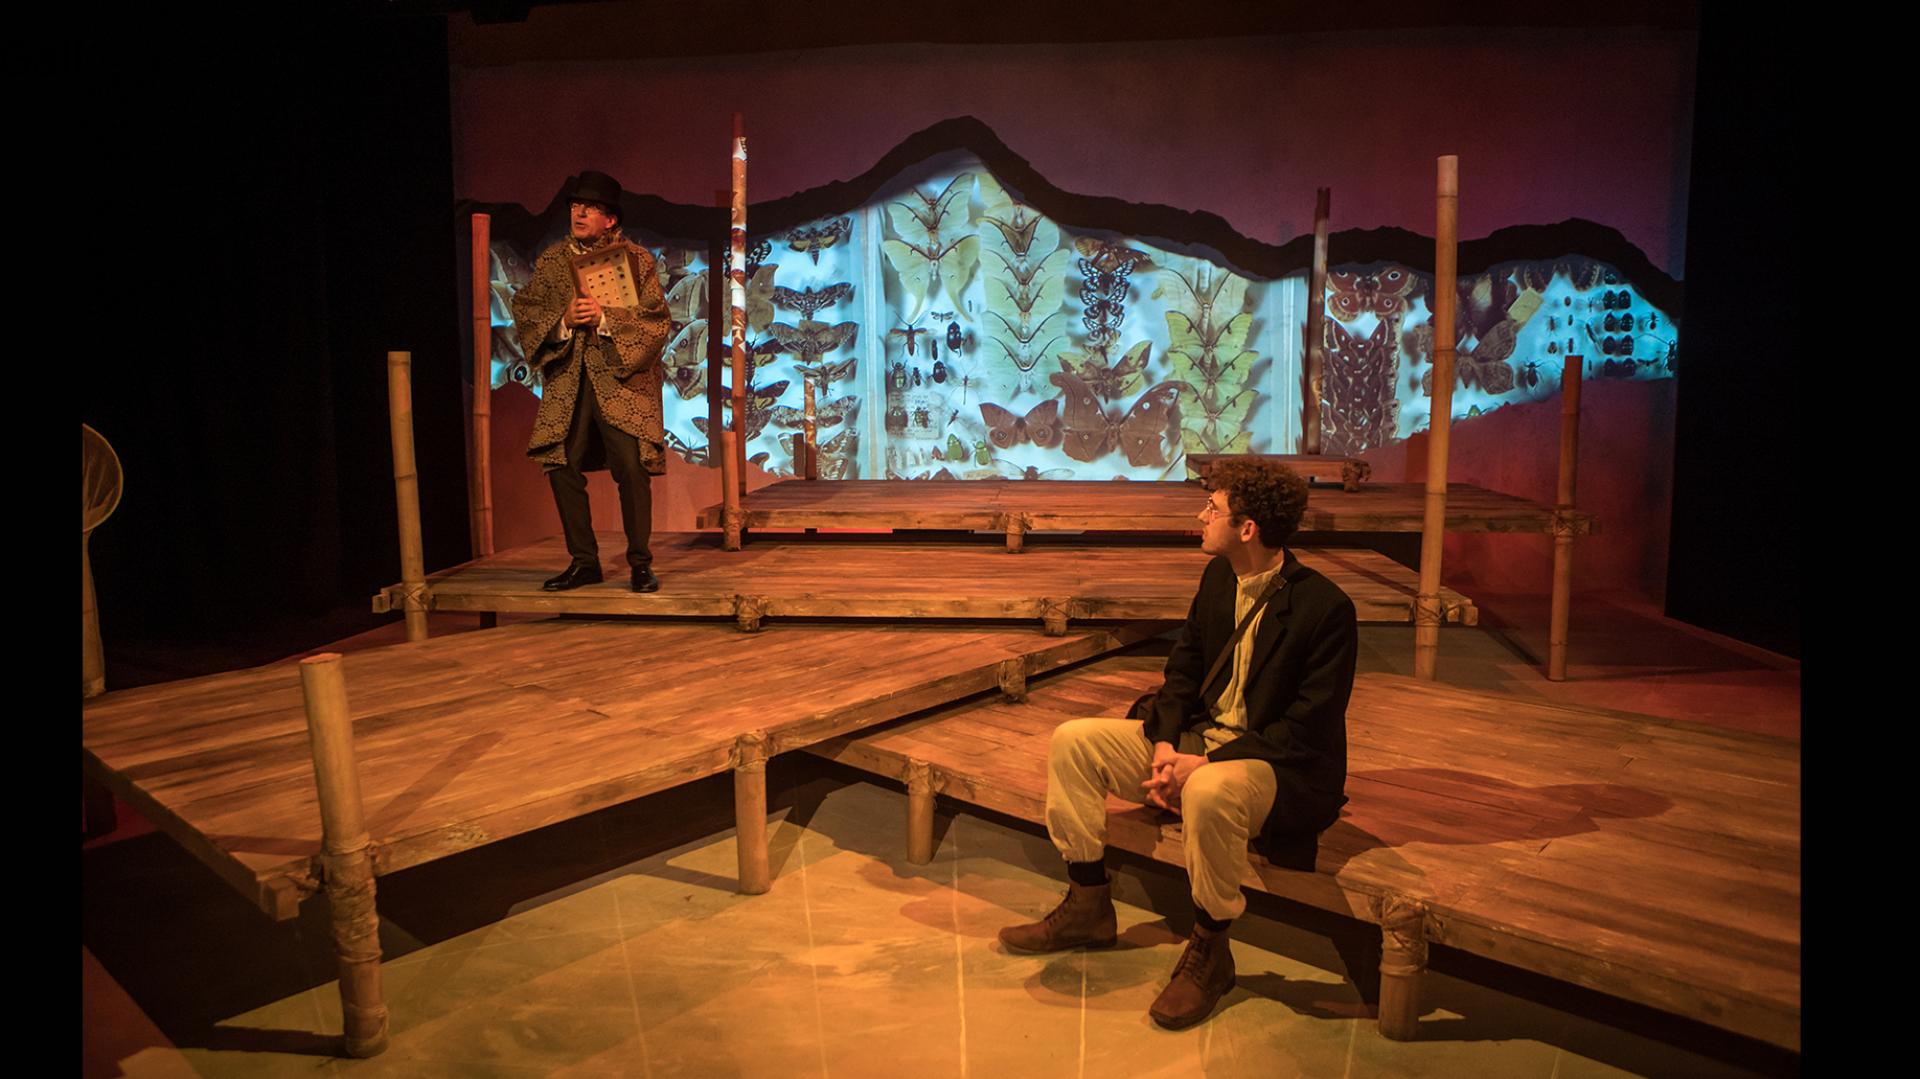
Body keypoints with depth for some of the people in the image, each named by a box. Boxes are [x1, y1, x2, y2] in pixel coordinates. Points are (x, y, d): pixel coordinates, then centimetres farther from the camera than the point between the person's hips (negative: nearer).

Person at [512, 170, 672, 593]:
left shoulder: (637, 259, 1)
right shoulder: (551, 260, 11)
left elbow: (657, 321, -6)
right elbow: (523, 312, 8)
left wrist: (606, 319, -19)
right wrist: (562, 319, -12)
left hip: (621, 377, -4)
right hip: (566, 381, 4)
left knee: (633, 468, -10)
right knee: (562, 467, 3)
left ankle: (640, 562, 4)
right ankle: (583, 561, 16)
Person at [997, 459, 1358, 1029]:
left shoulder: (1325, 607, -19)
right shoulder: (1218, 577, 4)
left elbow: (1310, 727, -20)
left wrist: (1206, 763, -25)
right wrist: (1165, 745, -7)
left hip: (1278, 764, -7)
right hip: (1197, 736, 8)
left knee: (1207, 792, -41)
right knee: (1073, 740, -6)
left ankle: (1208, 951, -15)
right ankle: (1087, 906, 5)